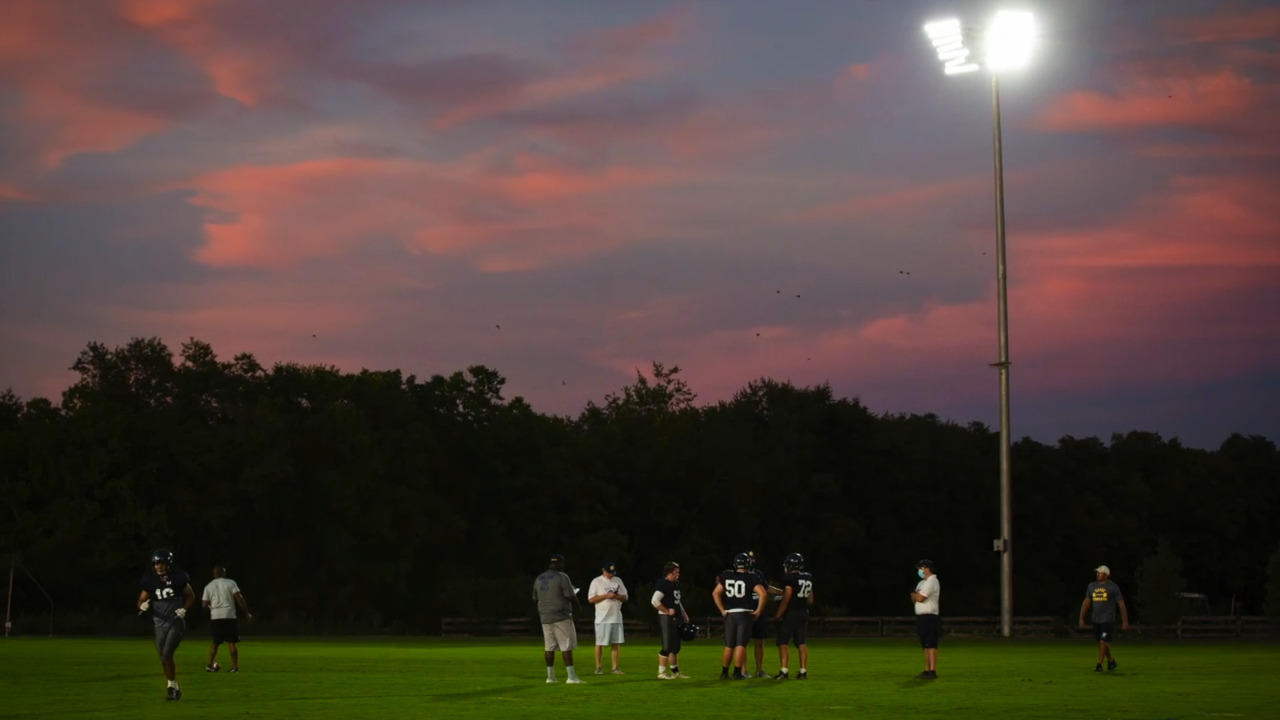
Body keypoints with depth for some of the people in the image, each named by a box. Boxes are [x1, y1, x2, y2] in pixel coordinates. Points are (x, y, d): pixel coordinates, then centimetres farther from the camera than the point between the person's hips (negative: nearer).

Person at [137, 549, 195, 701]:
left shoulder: (178, 578, -7)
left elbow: (191, 596, 6)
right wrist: (143, 606, -18)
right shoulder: (150, 580, -1)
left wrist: (184, 610, -10)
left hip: (176, 622, -4)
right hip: (160, 624, 4)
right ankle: (174, 687, 24)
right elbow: (141, 601, 5)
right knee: (163, 658, 8)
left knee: (167, 654, -15)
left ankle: (172, 687, -2)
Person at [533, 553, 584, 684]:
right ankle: (571, 676, -9)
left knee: (549, 647, 10)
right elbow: (570, 596, -13)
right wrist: (576, 604, 7)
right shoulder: (562, 577, -10)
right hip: (561, 617, -6)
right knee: (566, 646, -5)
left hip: (545, 618, 6)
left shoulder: (539, 579, 10)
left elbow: (536, 598, 15)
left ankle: (550, 676, 12)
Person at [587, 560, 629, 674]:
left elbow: (625, 598, 11)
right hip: (602, 618, -4)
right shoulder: (597, 582, -1)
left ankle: (615, 668, 5)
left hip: (616, 617, 4)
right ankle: (598, 667, 10)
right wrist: (606, 595, -16)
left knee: (615, 644, 3)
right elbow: (591, 599, -8)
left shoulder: (618, 581, 12)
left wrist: (616, 596, -10)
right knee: (600, 643, 1)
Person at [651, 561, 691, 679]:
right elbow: (654, 601, -25)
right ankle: (662, 673, -2)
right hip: (667, 619, -10)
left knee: (675, 647, 14)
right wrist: (667, 611, -19)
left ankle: (675, 672, 21)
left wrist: (684, 614, 19)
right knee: (667, 647, -7)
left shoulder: (676, 584, 14)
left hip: (676, 618, 10)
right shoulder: (663, 584, -16)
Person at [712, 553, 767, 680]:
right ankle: (737, 673, -2)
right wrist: (758, 610, -4)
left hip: (729, 614, 4)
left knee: (729, 645, 12)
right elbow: (763, 594, -15)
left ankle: (724, 672, 17)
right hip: (745, 613, -4)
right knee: (741, 645, -1)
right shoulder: (751, 578, -6)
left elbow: (716, 593, 10)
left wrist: (722, 610, 12)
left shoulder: (726, 576, 6)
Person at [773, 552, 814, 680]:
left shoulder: (790, 577, -13)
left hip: (790, 612, -7)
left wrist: (779, 614, -13)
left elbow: (787, 598, -17)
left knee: (783, 642, -1)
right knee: (802, 643, 8)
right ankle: (803, 671, 6)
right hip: (804, 613, 7)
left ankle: (783, 671, -7)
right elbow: (810, 600, 15)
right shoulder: (808, 577, 10)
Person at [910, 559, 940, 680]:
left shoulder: (932, 581, -11)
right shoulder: (922, 583, 21)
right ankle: (927, 670, 14)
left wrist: (914, 595, 3)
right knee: (926, 645, 11)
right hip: (922, 616, 10)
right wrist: (916, 596, -5)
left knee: (931, 645, -13)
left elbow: (919, 598, -18)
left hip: (929, 617, -10)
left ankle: (932, 671, -17)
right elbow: (915, 599, 17)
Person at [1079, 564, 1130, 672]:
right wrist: (1081, 618, 1)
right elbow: (1086, 603, 8)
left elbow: (1121, 604, 0)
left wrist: (1125, 621, 0)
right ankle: (1111, 661, 31)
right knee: (1103, 643, 12)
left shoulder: (1113, 587, -4)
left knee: (1103, 641, -12)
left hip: (1108, 619, -5)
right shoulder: (1092, 586, 7)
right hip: (1096, 620, 5)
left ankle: (1099, 665, -9)